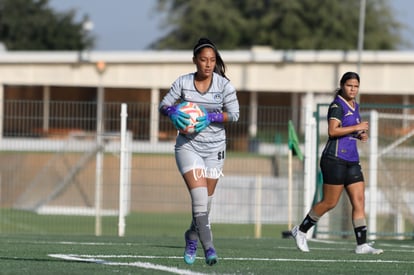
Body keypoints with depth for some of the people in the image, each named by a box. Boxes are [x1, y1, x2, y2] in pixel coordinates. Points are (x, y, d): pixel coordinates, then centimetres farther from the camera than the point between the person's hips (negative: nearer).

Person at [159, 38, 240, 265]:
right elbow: (164, 104, 2)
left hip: (215, 149, 2)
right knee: (199, 196, -18)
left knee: (206, 200, 9)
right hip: (188, 146, -2)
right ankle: (208, 247, -22)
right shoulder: (183, 82, -4)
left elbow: (234, 114, -6)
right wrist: (172, 111, -21)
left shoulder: (224, 85, -5)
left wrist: (210, 117, -20)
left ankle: (191, 238, 36)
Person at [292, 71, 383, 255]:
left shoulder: (354, 106, 17)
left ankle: (362, 245, -4)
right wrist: (357, 127, -19)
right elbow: (332, 131, -23)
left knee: (359, 201, -2)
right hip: (335, 159, -8)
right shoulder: (337, 105, -10)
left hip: (352, 160, 8)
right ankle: (300, 231, 15)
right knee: (330, 202, -3)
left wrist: (361, 135, 10)